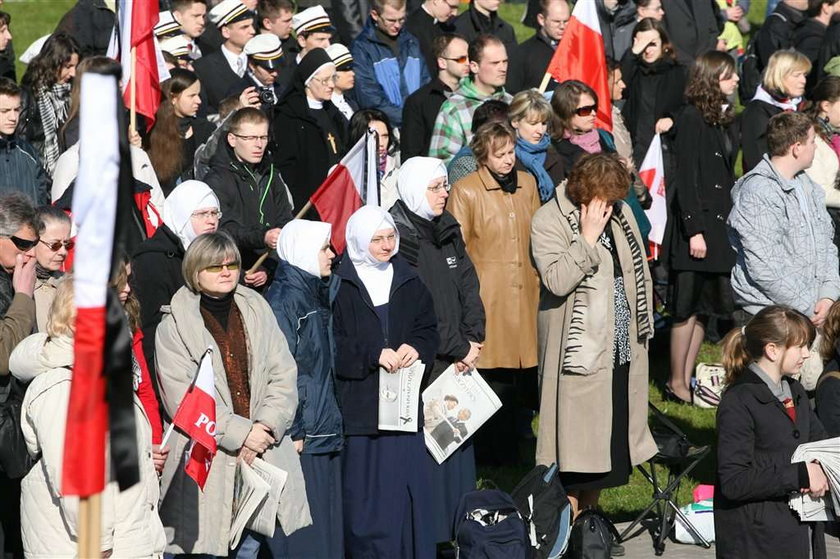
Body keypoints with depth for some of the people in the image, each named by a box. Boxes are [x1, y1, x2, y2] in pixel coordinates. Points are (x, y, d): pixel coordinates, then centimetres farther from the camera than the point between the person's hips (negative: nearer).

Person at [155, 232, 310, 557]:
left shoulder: (257, 309, 12)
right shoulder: (174, 326, -2)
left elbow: (283, 375, 7)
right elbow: (182, 397, -10)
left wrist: (266, 426, -10)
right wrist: (241, 433, -15)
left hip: (269, 454, 4)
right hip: (209, 464, -4)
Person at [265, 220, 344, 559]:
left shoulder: (318, 295, 14)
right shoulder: (283, 300, -13)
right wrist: (291, 432, -18)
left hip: (325, 429, 9)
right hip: (302, 435, -9)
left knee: (328, 522, 11)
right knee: (305, 524, -5)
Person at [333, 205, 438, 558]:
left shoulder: (408, 281, 13)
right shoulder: (340, 284, -4)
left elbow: (428, 328, 14)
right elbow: (332, 344, -8)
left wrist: (416, 347, -6)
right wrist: (373, 355, -15)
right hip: (359, 406, -4)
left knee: (406, 487, 3)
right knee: (365, 494, -4)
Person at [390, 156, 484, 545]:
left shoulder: (447, 230, 12)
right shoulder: (400, 237, -13)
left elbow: (468, 286, 11)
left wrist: (473, 340, -3)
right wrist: (457, 350, -12)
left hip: (457, 364, 8)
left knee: (458, 441, 10)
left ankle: (457, 530, 19)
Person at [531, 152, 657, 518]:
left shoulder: (621, 214, 9)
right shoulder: (549, 220, -12)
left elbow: (640, 272, 20)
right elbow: (557, 280, -26)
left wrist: (640, 327, 19)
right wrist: (588, 239, -23)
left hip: (622, 347, 7)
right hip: (578, 349, -7)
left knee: (612, 430, 13)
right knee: (576, 428, -4)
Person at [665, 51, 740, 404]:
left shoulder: (727, 120, 13)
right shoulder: (692, 120, -11)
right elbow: (685, 179, -15)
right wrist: (694, 230, -18)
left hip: (721, 225, 8)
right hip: (698, 224, -8)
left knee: (705, 308, 9)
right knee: (689, 306, -3)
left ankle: (687, 379, 15)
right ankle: (676, 383, 4)